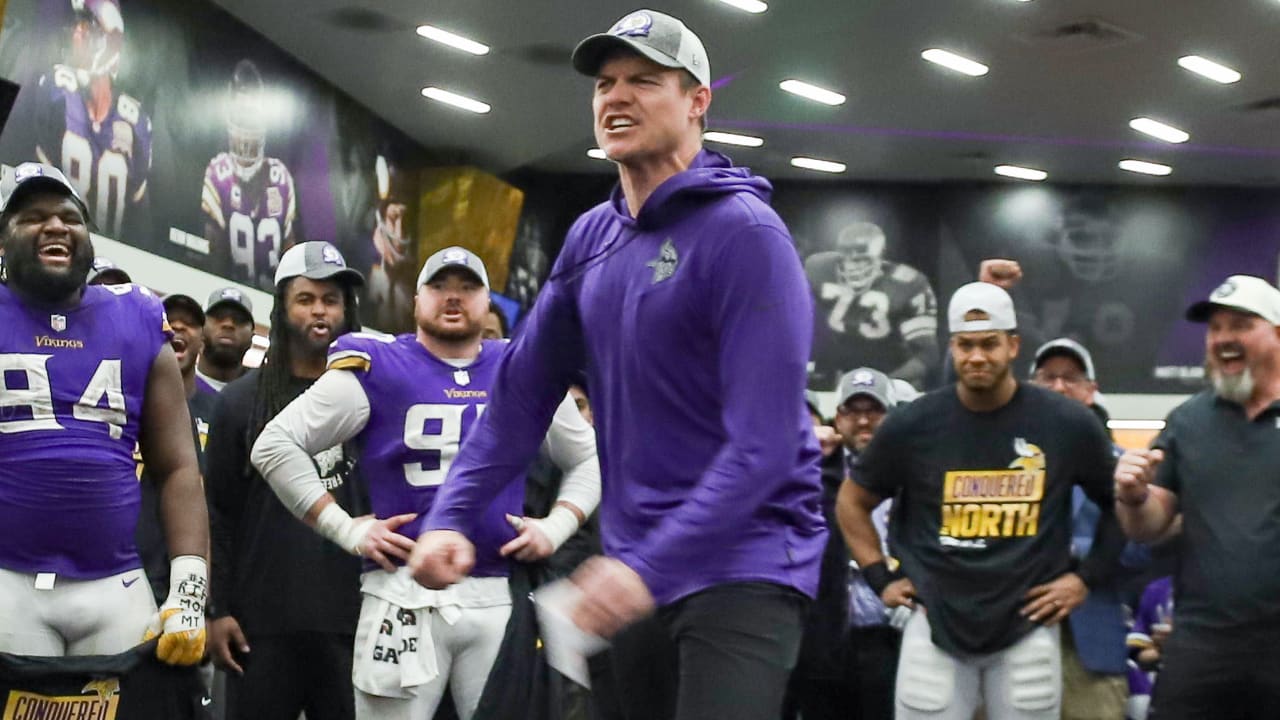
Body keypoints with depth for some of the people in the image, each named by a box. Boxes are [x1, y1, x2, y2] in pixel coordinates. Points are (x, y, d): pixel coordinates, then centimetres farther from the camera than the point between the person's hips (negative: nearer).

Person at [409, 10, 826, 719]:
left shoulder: (745, 233, -13)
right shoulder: (591, 237, 9)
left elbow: (763, 442, -20)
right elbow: (522, 390, 10)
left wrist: (648, 567, -26)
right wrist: (450, 516, -2)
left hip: (744, 563, -7)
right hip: (632, 571, 7)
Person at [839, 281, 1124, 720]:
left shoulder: (1068, 424, -3)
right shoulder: (913, 425, -3)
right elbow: (854, 501, 12)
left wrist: (1088, 576, 5)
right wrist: (881, 577, 5)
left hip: (1028, 627, 0)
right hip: (936, 623, 0)